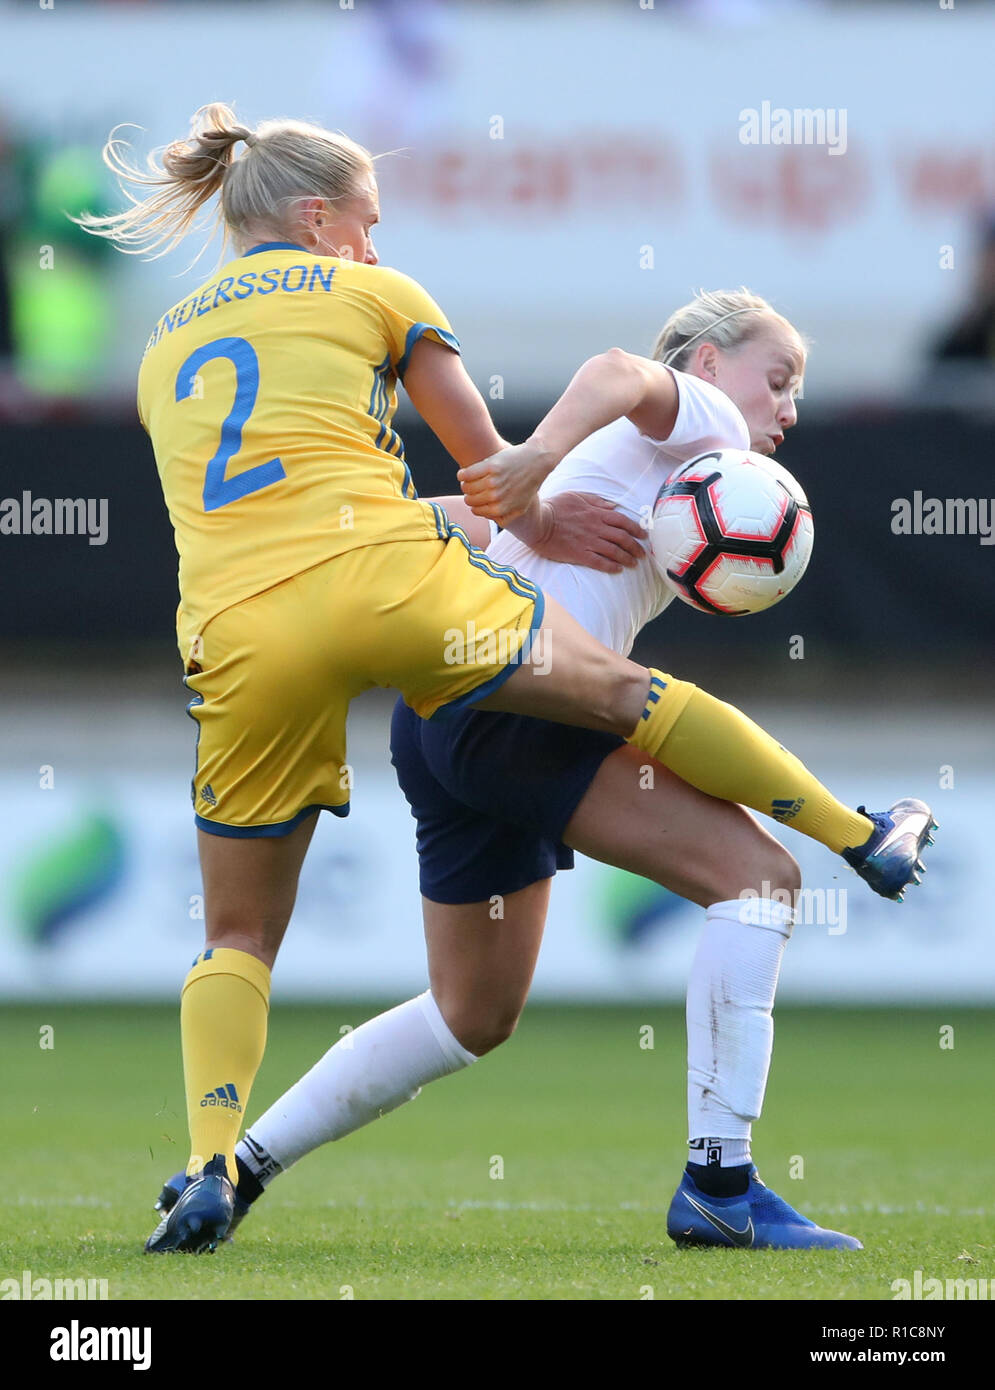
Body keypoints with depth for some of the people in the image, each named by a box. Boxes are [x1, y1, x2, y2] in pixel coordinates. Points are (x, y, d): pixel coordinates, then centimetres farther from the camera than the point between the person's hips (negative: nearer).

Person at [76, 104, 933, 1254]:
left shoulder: (163, 350, 26)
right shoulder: (370, 295, 14)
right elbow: (490, 466, 21)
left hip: (238, 637, 3)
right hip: (384, 580, -3)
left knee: (238, 937, 12)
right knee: (622, 691, 18)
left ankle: (210, 1167, -10)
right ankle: (867, 838, 27)